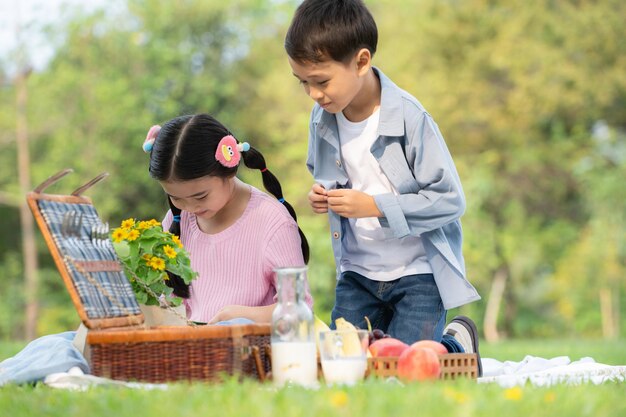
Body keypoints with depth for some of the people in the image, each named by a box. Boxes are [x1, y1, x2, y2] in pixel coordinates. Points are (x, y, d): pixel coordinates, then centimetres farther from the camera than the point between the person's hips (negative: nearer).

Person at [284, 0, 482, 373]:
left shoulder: (409, 118, -20)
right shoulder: (323, 118, -3)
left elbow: (450, 200, -20)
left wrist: (374, 206, -25)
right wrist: (322, 193, -6)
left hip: (419, 272, -6)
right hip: (357, 272, 6)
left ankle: (457, 342, 19)